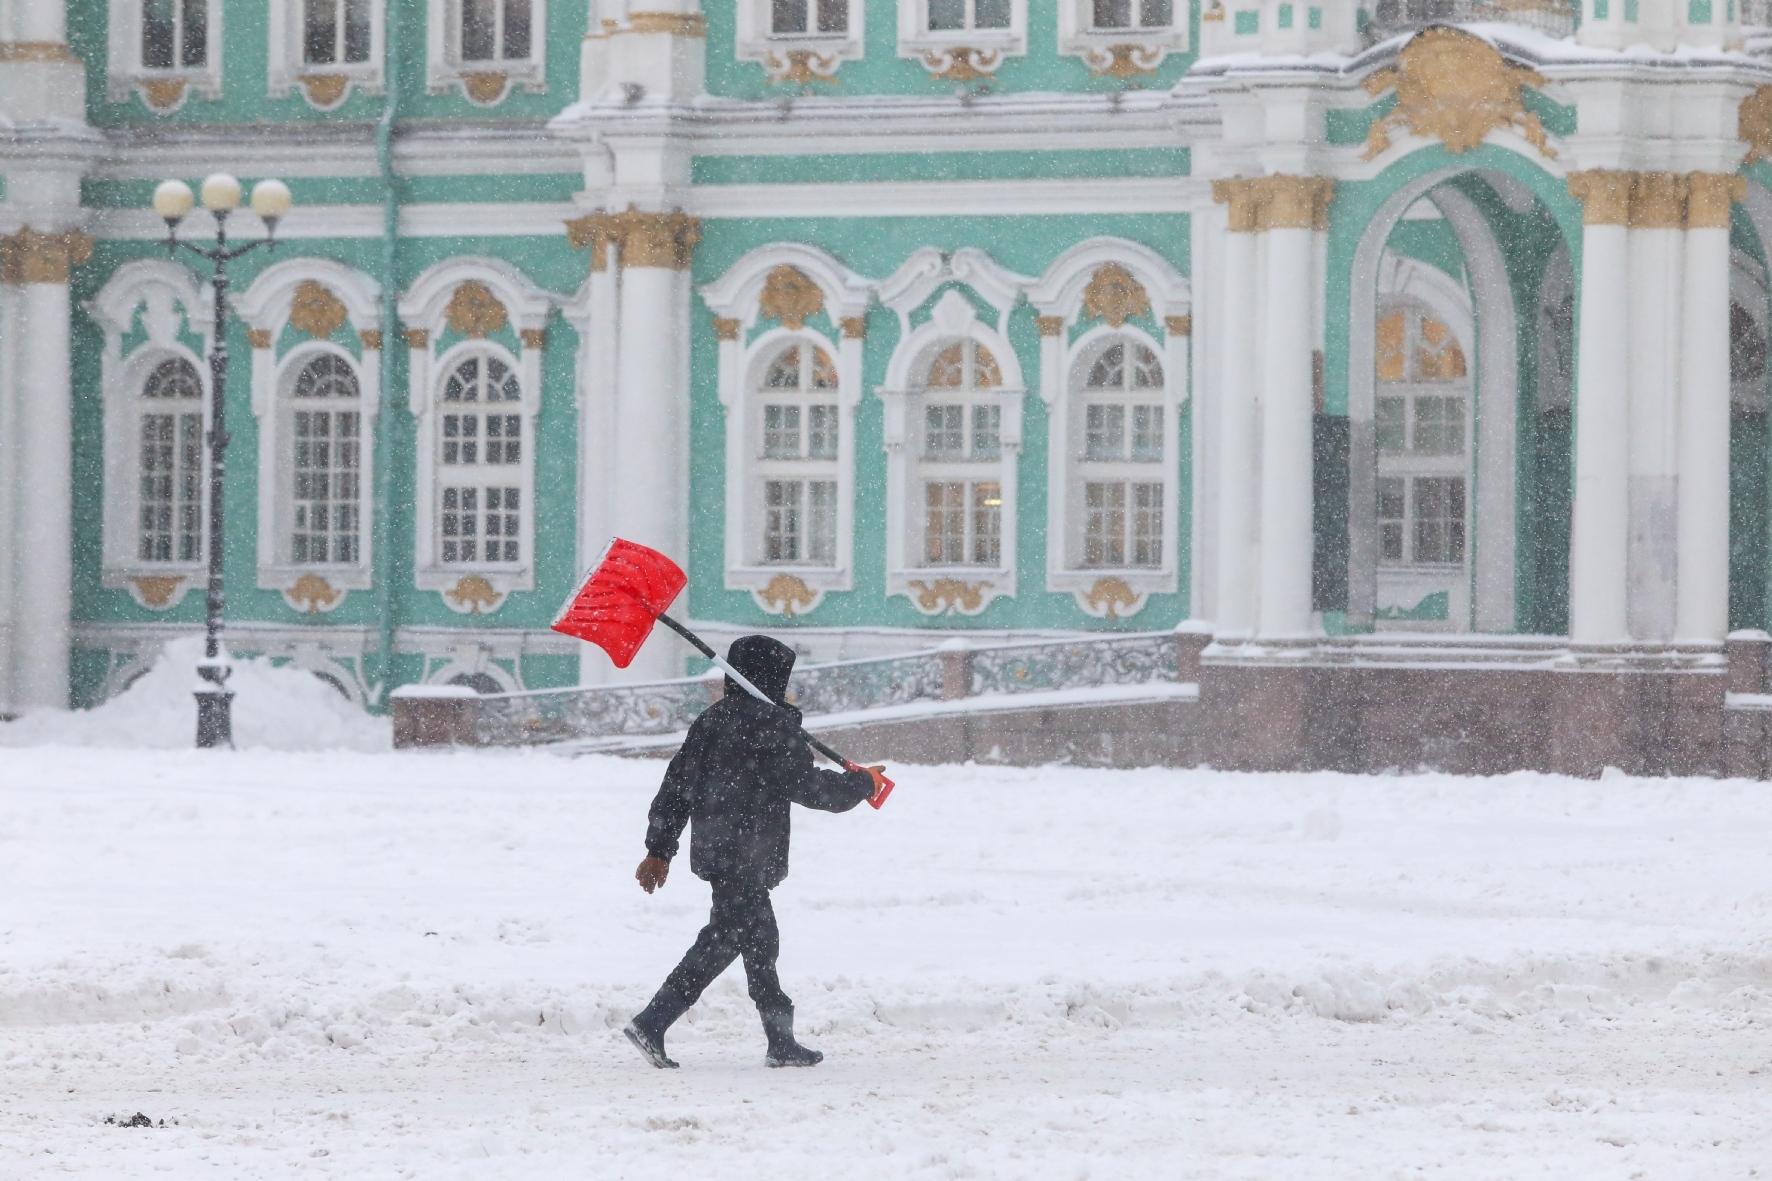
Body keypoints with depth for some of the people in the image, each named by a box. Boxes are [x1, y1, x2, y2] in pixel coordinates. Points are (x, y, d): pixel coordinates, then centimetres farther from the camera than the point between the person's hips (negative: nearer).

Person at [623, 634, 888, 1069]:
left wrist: (659, 850, 19)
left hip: (712, 849, 9)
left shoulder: (710, 721, 13)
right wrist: (864, 784, 5)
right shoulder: (773, 725, -11)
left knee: (759, 941, 14)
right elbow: (808, 786, -11)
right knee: (722, 942, -8)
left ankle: (782, 1041, 15)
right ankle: (651, 1024, -14)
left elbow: (675, 787, 14)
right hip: (747, 858, -9)